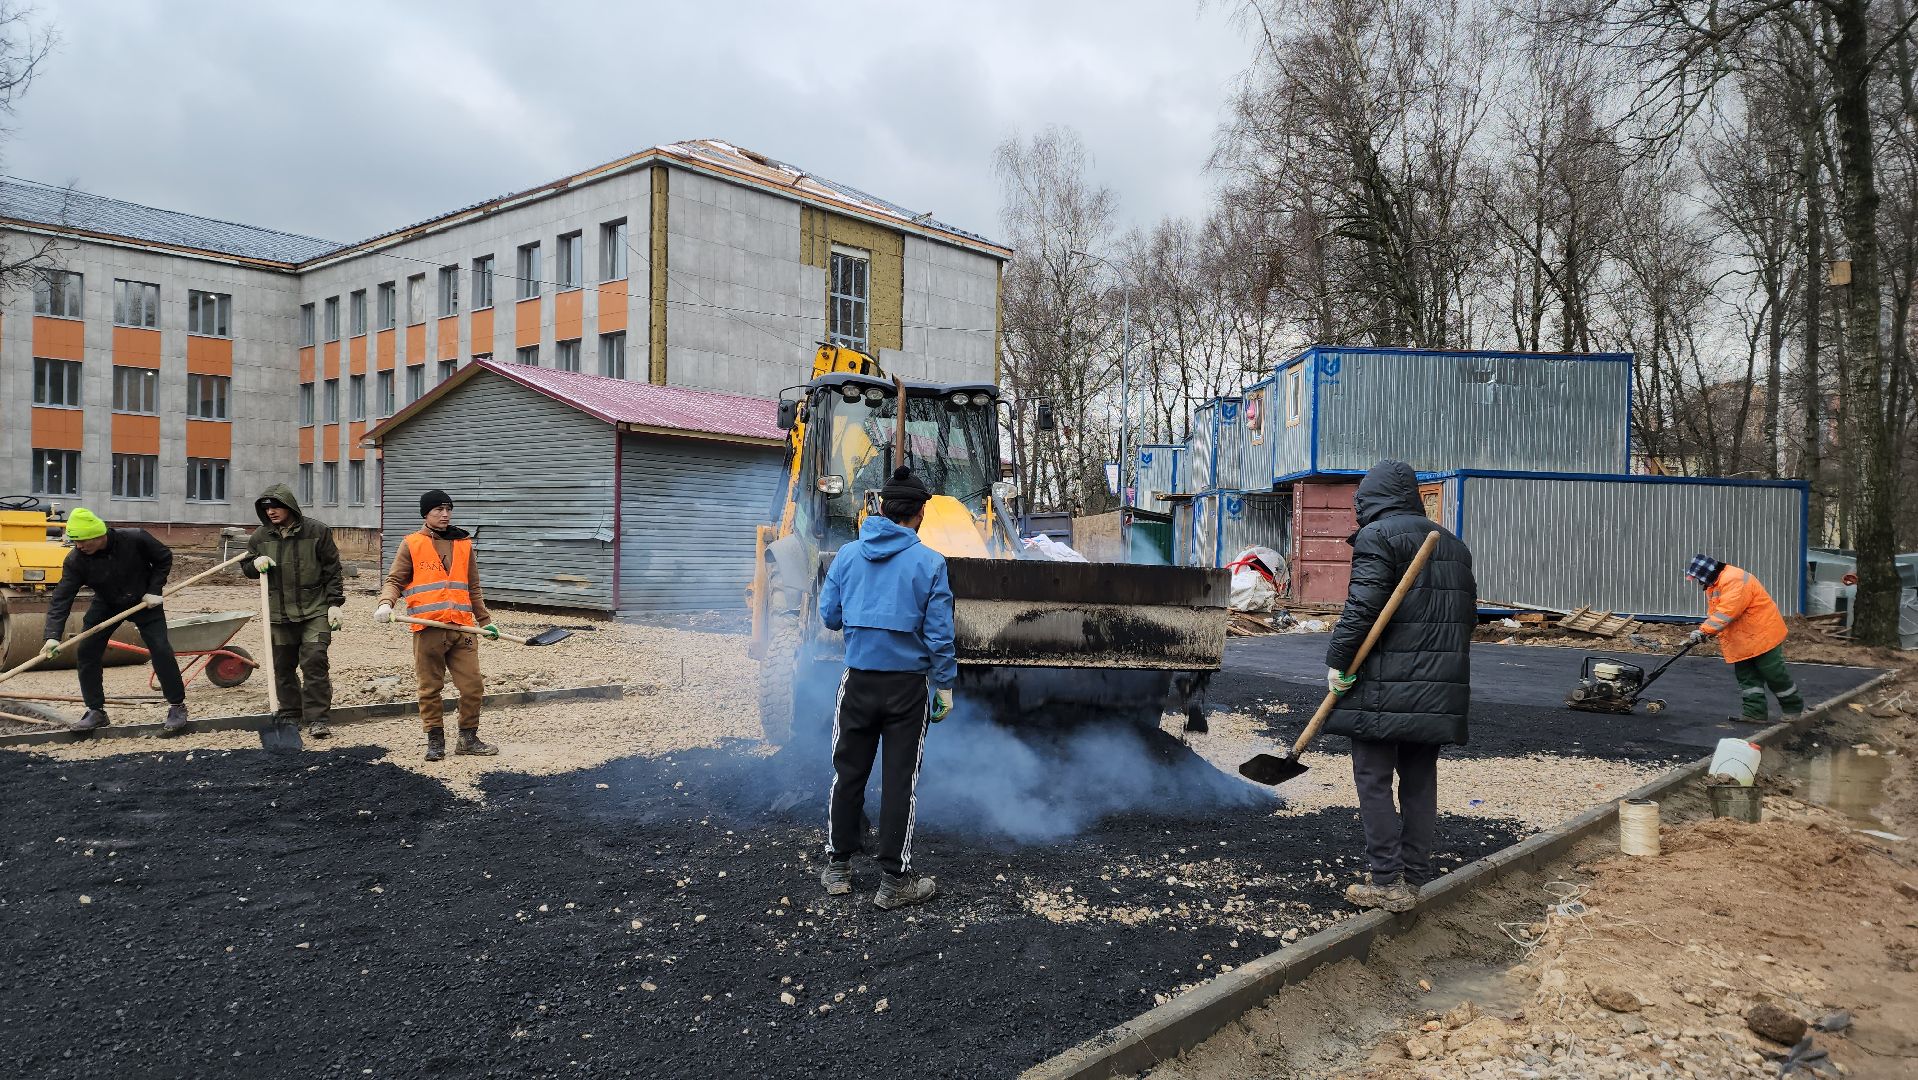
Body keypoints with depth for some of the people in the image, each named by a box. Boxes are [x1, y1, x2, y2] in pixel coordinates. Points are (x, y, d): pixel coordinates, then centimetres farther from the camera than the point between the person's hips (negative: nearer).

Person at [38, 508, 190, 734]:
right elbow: (61, 599, -23)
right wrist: (53, 635, -34)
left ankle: (177, 707, -2)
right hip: (106, 605, 3)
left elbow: (164, 558, -9)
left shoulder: (136, 539, -27)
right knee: (85, 653, -6)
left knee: (160, 650, -14)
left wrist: (154, 590, -16)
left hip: (144, 602, -3)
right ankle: (96, 711, 9)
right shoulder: (75, 560, -22)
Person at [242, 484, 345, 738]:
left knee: (314, 662, -10)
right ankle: (290, 715, 24)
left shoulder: (317, 531, -4)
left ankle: (316, 719, -6)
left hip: (315, 612, -4)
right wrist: (255, 564, -6)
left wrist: (335, 603, -5)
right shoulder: (261, 536, 5)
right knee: (283, 666, 10)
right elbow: (245, 566, 19)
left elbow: (333, 570, -1)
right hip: (279, 614, 4)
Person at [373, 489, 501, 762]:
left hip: (462, 628, 3)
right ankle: (435, 739, 19)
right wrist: (386, 603, -17)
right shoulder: (411, 545, 4)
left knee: (473, 686, 1)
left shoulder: (463, 544, 13)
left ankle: (468, 738, 16)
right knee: (430, 688, 5)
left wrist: (485, 621, 18)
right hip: (428, 630, -3)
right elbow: (395, 581, 3)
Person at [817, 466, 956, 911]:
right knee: (900, 782, 5)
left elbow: (829, 616, 6)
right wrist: (945, 685, 2)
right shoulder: (930, 562, -9)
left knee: (848, 773, 15)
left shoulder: (848, 554, 0)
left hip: (858, 682, 3)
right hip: (907, 686, -2)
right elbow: (940, 633, -8)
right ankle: (895, 882, 12)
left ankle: (838, 868, 25)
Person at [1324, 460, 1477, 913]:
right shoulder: (1453, 544, 18)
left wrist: (1338, 661, -12)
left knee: (1373, 780, 0)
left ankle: (1388, 882, 0)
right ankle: (1417, 877, 19)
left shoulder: (1377, 535, -7)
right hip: (1439, 689, 8)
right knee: (1420, 781, 13)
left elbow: (1364, 605, -17)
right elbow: (1468, 612, 18)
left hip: (1385, 688, -7)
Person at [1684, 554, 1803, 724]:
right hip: (1741, 641, 10)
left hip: (1762, 634, -10)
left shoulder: (1734, 580, -24)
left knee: (1774, 675, 0)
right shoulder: (1713, 585, 11)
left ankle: (1795, 708, 16)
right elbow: (1714, 613, 10)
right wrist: (1703, 631, -9)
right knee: (1746, 677, 8)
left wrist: (1704, 631, -33)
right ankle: (1754, 712, 11)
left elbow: (1727, 612, -32)